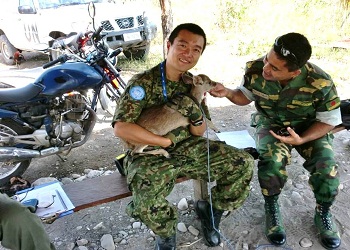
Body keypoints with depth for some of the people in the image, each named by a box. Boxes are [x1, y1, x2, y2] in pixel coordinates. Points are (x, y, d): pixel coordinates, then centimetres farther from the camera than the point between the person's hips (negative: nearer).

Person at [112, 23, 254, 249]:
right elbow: (121, 129, -22)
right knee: (147, 189, -37)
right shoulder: (143, 82, -13)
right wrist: (167, 141, -18)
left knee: (243, 163, -9)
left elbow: (199, 133, 6)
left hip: (188, 147, 5)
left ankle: (211, 211, 17)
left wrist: (196, 114, -18)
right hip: (149, 154, -4)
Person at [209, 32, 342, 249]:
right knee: (272, 159, -30)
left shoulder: (321, 83, -28)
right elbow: (246, 96, -2)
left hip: (310, 127, 0)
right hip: (270, 123, 0)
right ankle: (272, 208, 0)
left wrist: (301, 139, -26)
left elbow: (330, 120, -12)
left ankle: (323, 213, 11)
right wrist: (228, 93, -23)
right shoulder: (255, 70, -23)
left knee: (327, 167, -22)